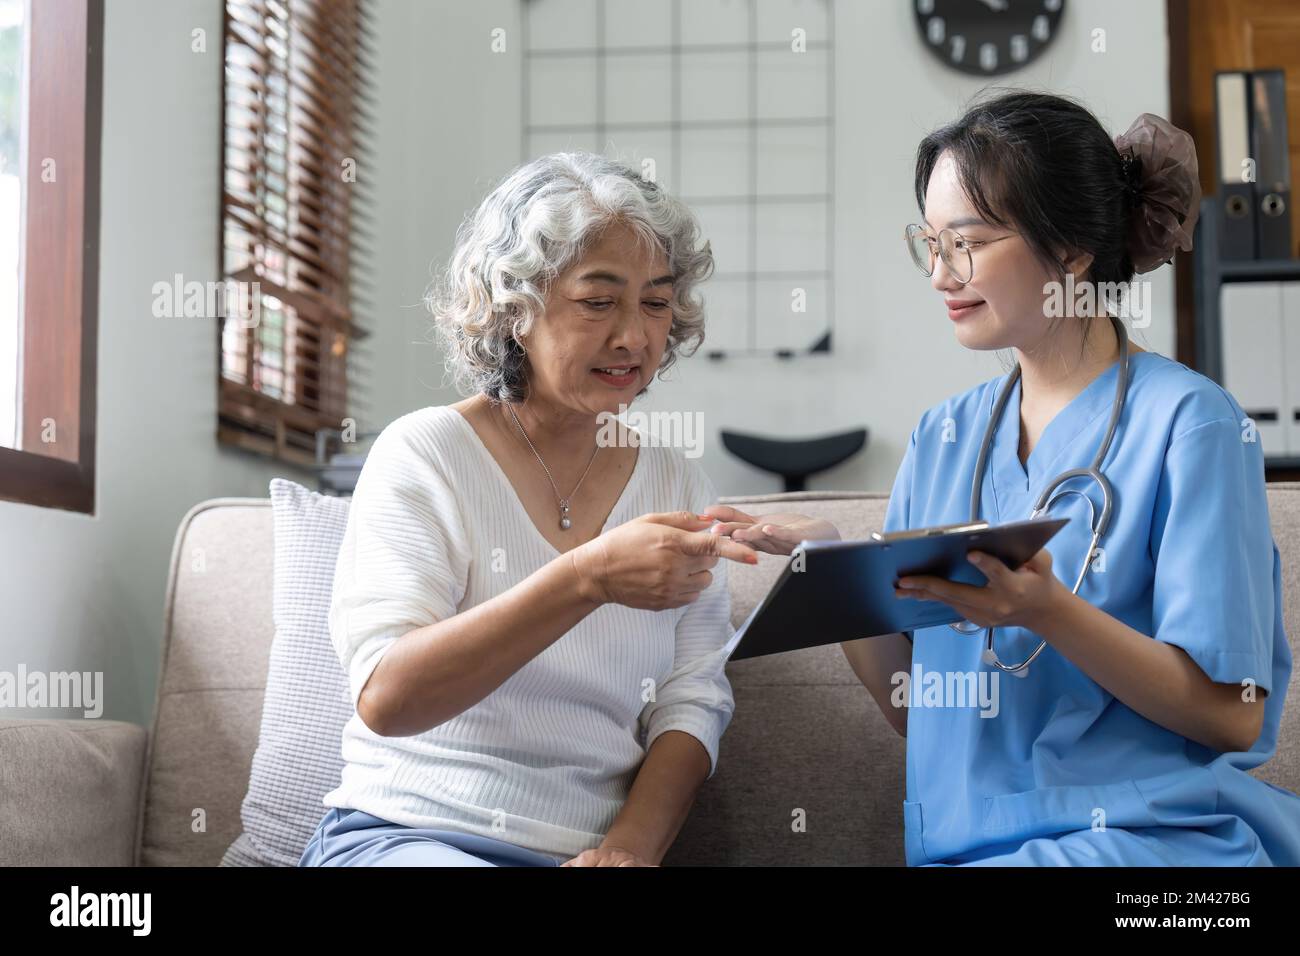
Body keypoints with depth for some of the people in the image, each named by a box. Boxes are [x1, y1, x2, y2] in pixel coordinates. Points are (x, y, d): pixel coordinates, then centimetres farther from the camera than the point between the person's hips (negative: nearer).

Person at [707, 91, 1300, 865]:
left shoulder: (1187, 421, -5)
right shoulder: (943, 436, 11)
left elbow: (1234, 715, -9)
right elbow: (910, 708, 12)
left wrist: (1048, 612, -23)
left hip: (1150, 833, -4)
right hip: (964, 840, 5)